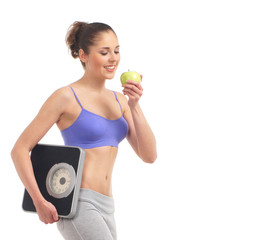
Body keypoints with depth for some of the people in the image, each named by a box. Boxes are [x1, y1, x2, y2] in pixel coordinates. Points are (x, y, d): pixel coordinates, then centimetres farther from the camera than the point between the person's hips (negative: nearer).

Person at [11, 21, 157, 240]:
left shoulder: (119, 100, 13)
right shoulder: (66, 97, -6)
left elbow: (149, 156, 6)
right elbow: (20, 150, -6)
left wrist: (134, 106, -5)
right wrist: (39, 202, -14)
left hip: (105, 207, 7)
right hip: (77, 203, -7)